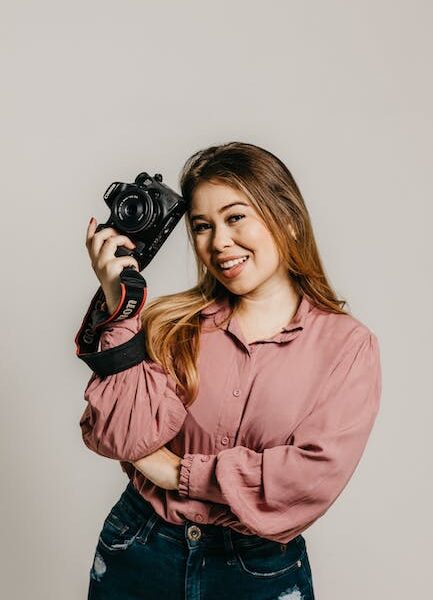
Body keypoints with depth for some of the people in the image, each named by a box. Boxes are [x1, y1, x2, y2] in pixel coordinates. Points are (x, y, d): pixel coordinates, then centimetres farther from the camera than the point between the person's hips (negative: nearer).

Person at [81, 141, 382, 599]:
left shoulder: (346, 343, -10)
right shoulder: (173, 322, -5)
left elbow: (318, 472, -20)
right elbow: (118, 437, -15)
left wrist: (177, 472, -14)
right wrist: (120, 306, -17)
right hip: (138, 554, 2)